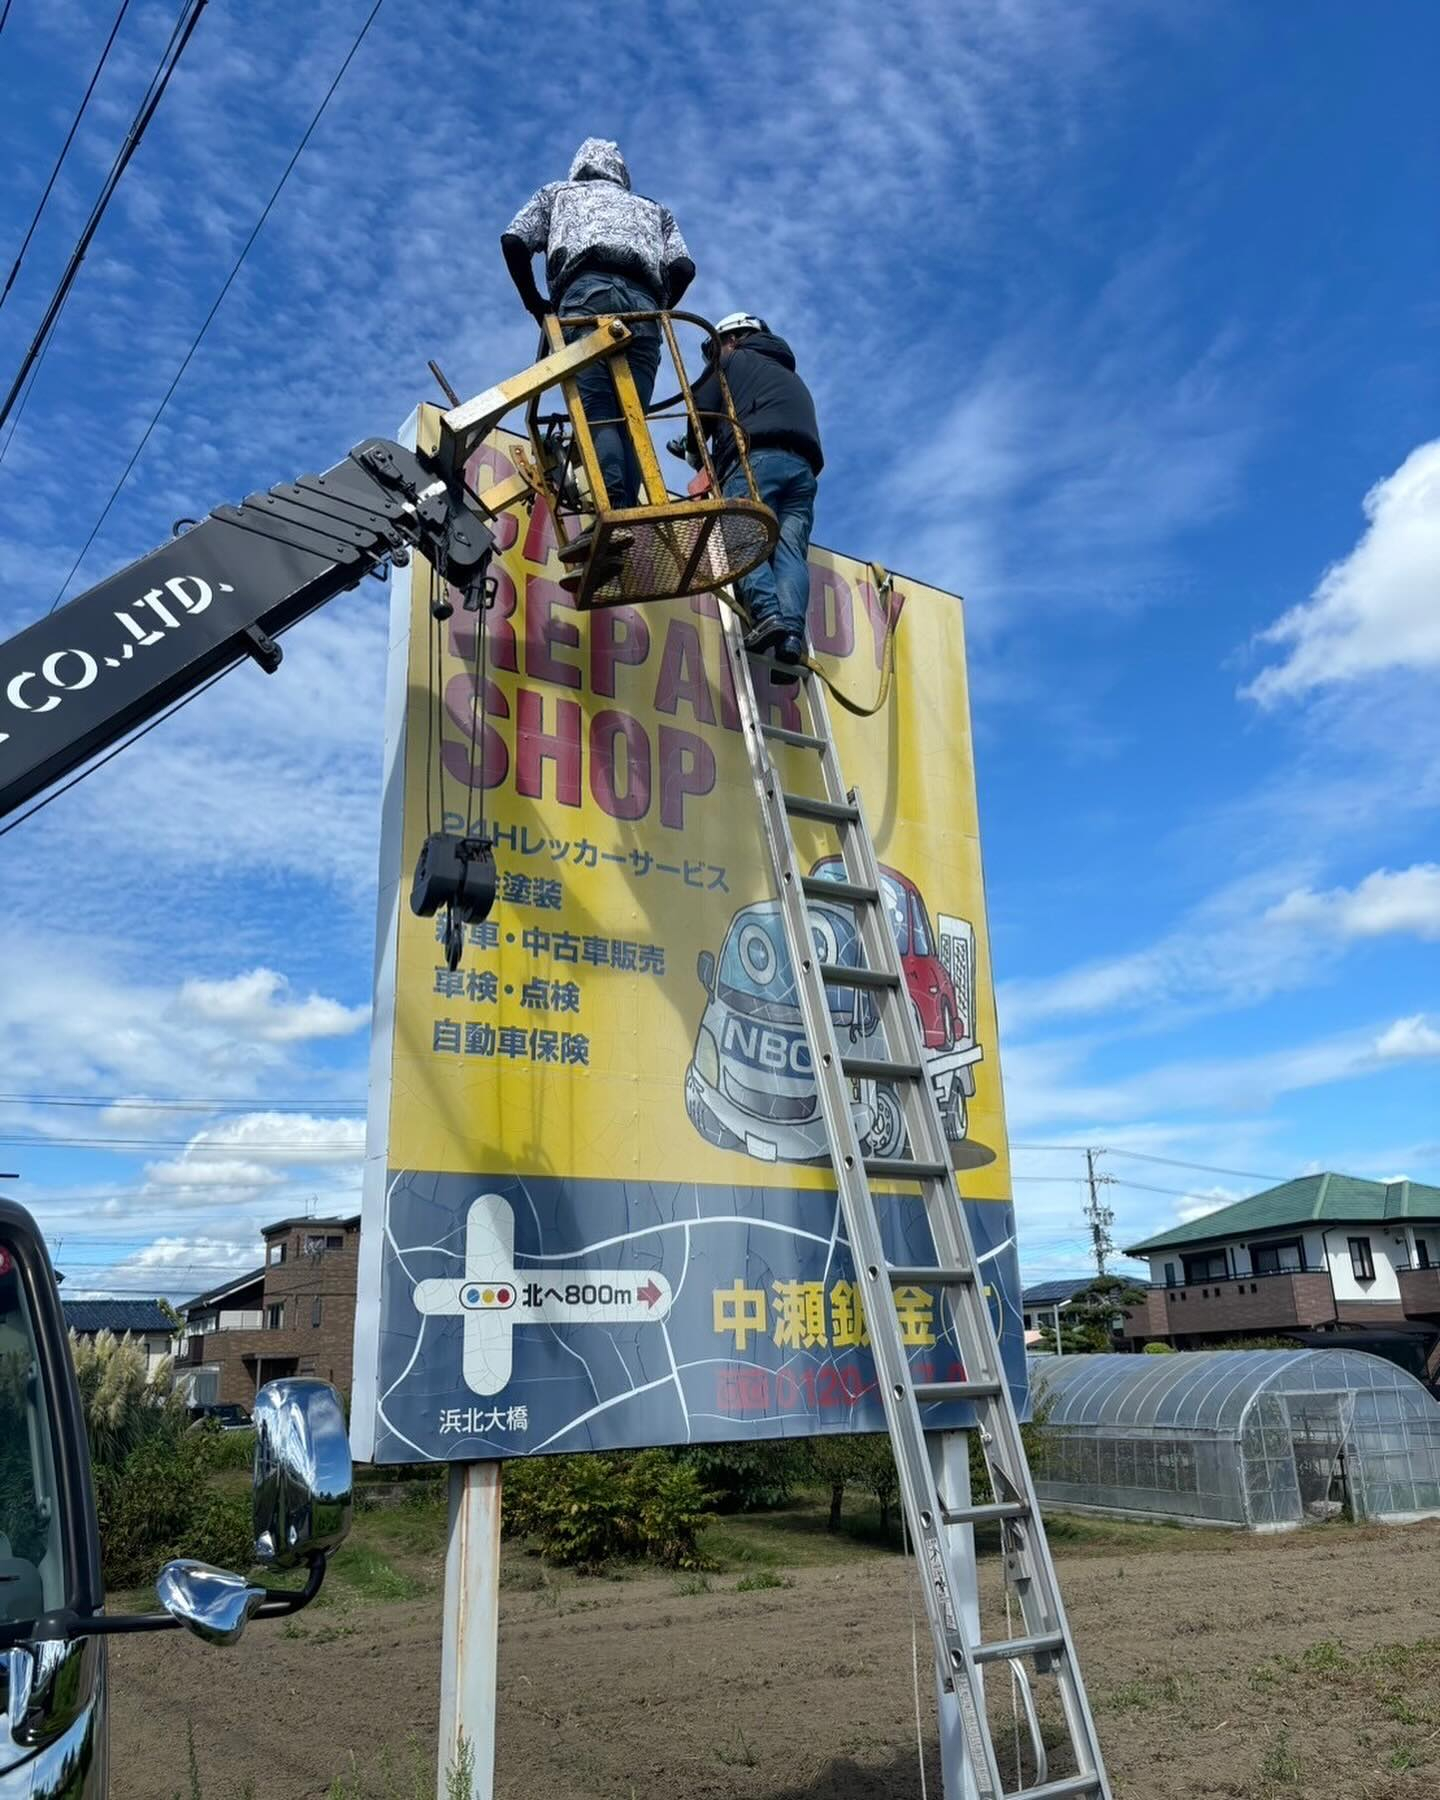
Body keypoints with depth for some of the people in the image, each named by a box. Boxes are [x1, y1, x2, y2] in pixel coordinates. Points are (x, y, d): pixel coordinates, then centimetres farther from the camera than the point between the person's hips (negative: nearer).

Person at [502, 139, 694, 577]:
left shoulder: (556, 193, 34)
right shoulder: (653, 209, 38)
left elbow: (514, 241, 16)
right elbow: (683, 266, 18)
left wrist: (535, 303, 24)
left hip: (587, 293, -2)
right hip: (643, 303, 3)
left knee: (595, 411, -18)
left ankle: (612, 511, -42)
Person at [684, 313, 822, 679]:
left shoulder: (733, 361, 21)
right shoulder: (792, 378, 41)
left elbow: (701, 412, 13)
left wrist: (694, 453, 33)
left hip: (755, 458, -5)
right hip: (803, 466, 5)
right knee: (790, 550, -8)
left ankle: (767, 615, -40)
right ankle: (792, 633, -31)